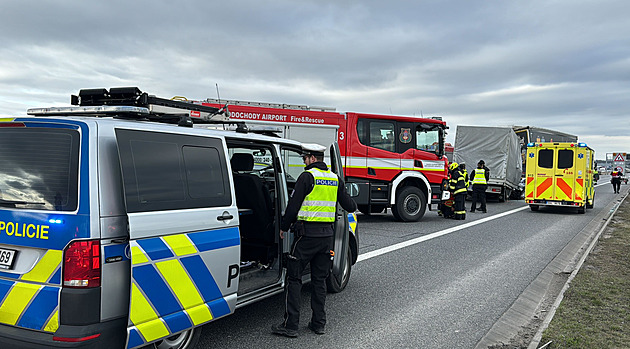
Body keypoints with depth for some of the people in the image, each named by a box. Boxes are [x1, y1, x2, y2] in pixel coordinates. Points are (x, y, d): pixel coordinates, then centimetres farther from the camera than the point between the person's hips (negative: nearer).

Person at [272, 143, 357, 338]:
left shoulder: (307, 176, -9)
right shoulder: (335, 179, 10)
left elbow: (293, 205, -11)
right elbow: (349, 206, 15)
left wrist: (284, 227, 1)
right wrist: (353, 206, 38)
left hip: (307, 233, -6)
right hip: (327, 234, 6)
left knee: (294, 278, 2)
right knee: (319, 279, 14)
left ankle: (290, 325, 3)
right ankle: (319, 323, 18)